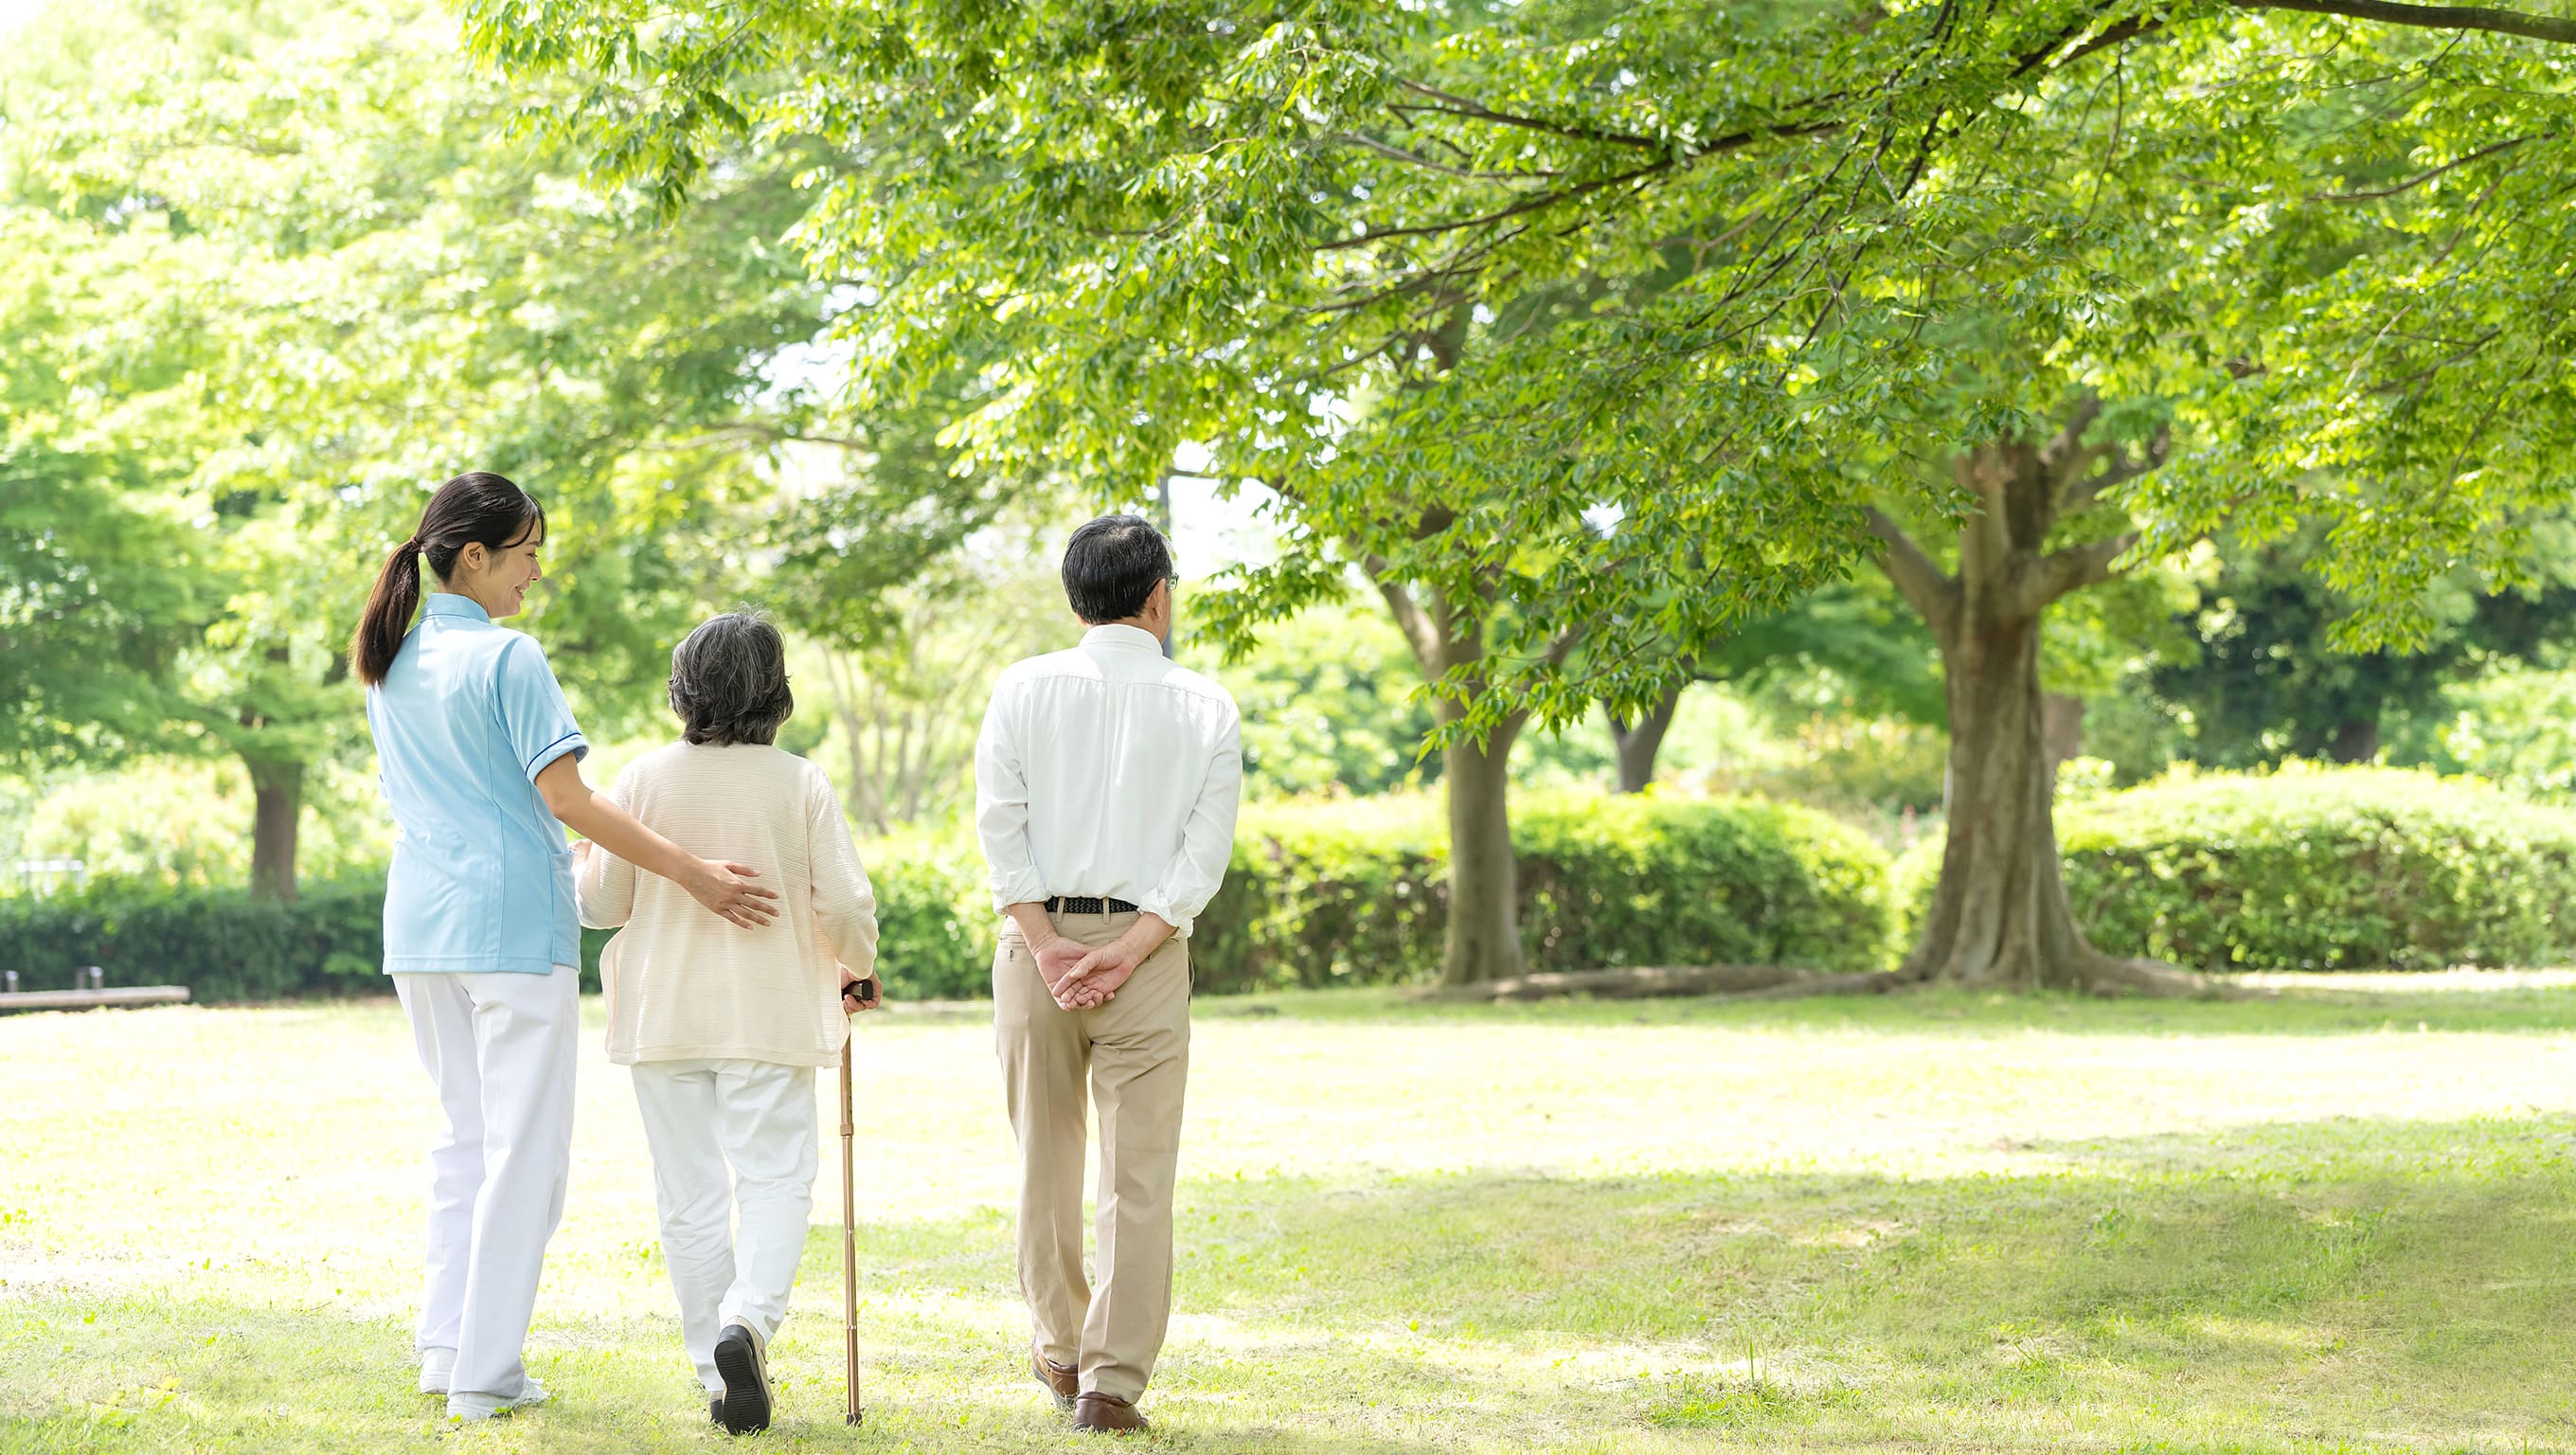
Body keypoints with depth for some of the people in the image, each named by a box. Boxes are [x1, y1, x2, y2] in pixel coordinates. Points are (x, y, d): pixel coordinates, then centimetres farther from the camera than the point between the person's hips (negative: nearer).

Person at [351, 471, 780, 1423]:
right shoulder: (508, 657, -12)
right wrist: (694, 874, -20)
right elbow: (565, 797, -18)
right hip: (513, 918, -8)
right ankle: (485, 1373, -2)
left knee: (464, 1132, 17)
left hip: (419, 923, 8)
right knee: (524, 1146, -2)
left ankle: (446, 1346, 13)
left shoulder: (388, 666, 11)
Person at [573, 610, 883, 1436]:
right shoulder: (800, 785, -5)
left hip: (664, 1018, 2)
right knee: (775, 1180, 2)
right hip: (769, 1018, -2)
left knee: (689, 1195, 9)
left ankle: (719, 1373, 11)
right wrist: (855, 970, 16)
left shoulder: (643, 780, -3)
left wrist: (582, 865, 22)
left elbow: (599, 902, 0)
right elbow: (845, 903, -5)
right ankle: (748, 1321, -24)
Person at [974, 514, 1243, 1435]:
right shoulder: (1207, 709, 2)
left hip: (1038, 936, 1)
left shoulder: (1024, 688, 3)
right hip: (1147, 950, -1)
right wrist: (1125, 950, -10)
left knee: (1046, 1159, 15)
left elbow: (999, 824, -5)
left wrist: (1048, 944, -8)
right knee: (1139, 1176, 0)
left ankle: (1060, 1351, 27)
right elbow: (1206, 853, -6)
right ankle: (1113, 1383, -4)